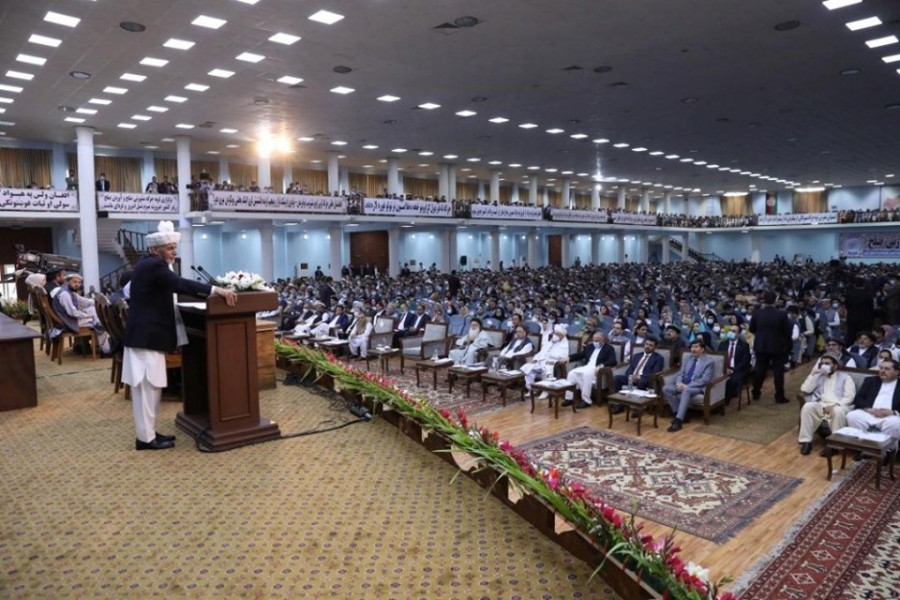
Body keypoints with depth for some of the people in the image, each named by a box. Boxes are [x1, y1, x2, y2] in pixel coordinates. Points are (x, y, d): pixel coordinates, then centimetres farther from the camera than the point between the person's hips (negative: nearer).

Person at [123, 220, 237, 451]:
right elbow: (180, 284, -29)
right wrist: (217, 290, -32)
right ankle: (146, 438, 4)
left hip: (146, 333, 10)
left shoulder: (149, 264, 16)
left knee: (150, 386, 14)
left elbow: (173, 287, 20)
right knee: (147, 386, -4)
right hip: (147, 336, -10)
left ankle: (148, 432, 22)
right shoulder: (154, 265, -16)